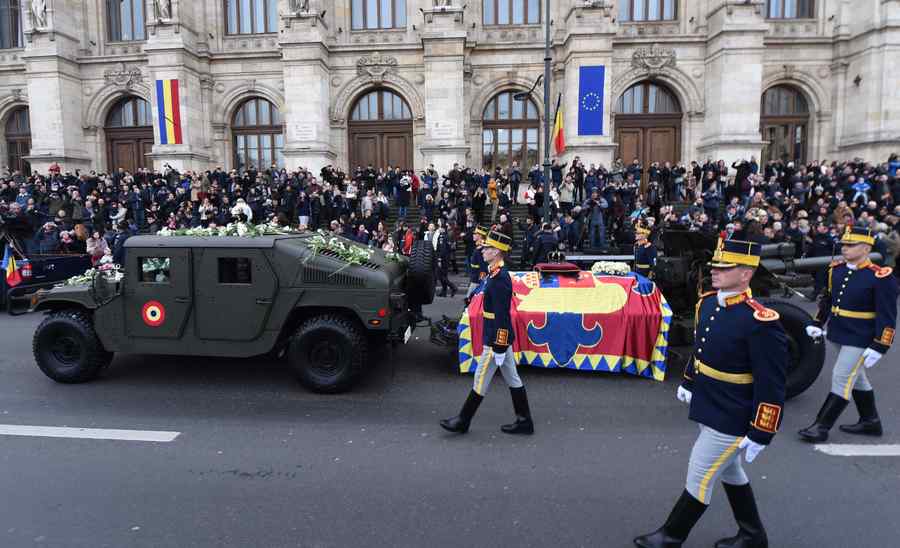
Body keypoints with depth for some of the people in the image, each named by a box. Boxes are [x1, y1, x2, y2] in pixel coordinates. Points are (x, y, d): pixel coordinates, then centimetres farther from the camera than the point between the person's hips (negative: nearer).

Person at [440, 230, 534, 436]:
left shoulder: (500, 279, -22)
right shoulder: (498, 274, 9)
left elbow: (501, 316, -23)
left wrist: (498, 347, -20)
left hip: (497, 340, -10)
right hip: (502, 338, 10)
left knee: (481, 379, 3)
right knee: (512, 379, 14)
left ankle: (462, 422, 17)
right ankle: (524, 421, 23)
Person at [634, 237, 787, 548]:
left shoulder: (761, 322, -26)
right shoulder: (708, 302, -1)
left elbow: (771, 385, -22)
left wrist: (760, 434, -18)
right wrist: (688, 383, 23)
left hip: (732, 419, -9)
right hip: (709, 408, 9)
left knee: (699, 479, 6)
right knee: (730, 472, 24)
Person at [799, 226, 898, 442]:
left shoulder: (881, 277, -16)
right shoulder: (836, 269, 3)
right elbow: (827, 299, 15)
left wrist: (879, 347, -18)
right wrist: (818, 324, 11)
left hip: (860, 339, -7)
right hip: (838, 334, 7)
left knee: (842, 378, -5)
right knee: (856, 378, 19)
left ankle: (822, 426, 2)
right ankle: (870, 422, 36)